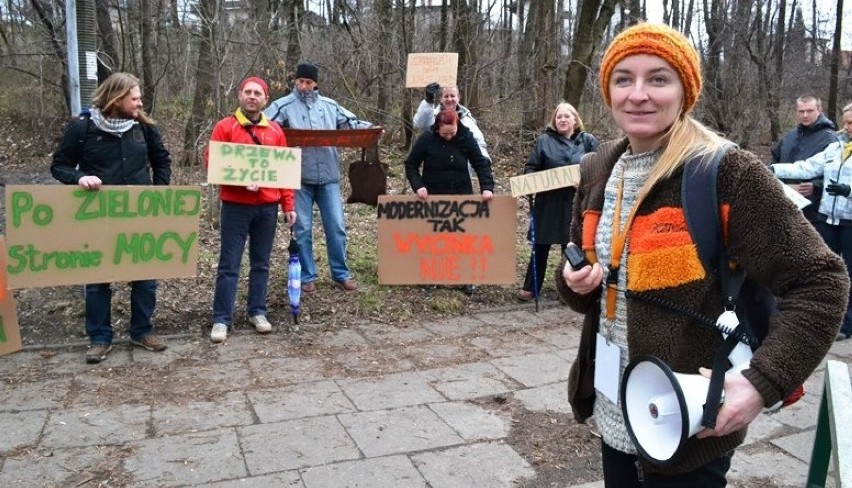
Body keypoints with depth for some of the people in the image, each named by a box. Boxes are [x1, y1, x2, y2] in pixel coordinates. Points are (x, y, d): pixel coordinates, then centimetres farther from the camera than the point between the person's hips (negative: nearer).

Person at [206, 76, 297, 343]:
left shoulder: (275, 131, 9)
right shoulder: (225, 127, 0)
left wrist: (288, 205, 4)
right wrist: (241, 180, -19)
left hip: (268, 207, 3)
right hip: (235, 206, -3)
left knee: (261, 263, 11)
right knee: (229, 265, 0)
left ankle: (257, 312, 22)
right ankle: (221, 319, 7)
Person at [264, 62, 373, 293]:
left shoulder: (329, 105, 11)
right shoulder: (284, 105, 2)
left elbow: (351, 122, 16)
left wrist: (370, 128, -2)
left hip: (328, 176, 2)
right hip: (300, 178, -2)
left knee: (336, 226, 6)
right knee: (302, 229, 4)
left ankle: (341, 273, 19)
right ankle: (307, 276, 16)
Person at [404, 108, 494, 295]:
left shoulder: (466, 137, -8)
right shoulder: (427, 139, -11)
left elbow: (481, 163, -4)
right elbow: (411, 164, -3)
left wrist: (487, 187, -17)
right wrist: (417, 185, -17)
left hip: (462, 196, 1)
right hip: (433, 197, -1)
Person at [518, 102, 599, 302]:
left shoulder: (588, 140, 5)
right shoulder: (544, 140, 3)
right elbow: (531, 167, 4)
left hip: (577, 202, 1)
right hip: (549, 202, -1)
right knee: (541, 245, 4)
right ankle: (530, 287, 14)